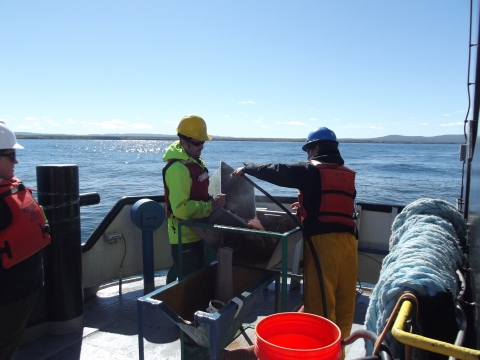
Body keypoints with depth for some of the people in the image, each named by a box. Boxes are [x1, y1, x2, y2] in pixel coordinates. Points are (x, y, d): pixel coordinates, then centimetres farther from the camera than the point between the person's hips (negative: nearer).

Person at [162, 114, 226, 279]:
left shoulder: (196, 161, 8)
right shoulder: (178, 168, -24)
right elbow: (181, 208, -31)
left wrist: (213, 200, 7)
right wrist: (212, 205, -25)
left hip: (197, 234, 10)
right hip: (184, 239, -10)